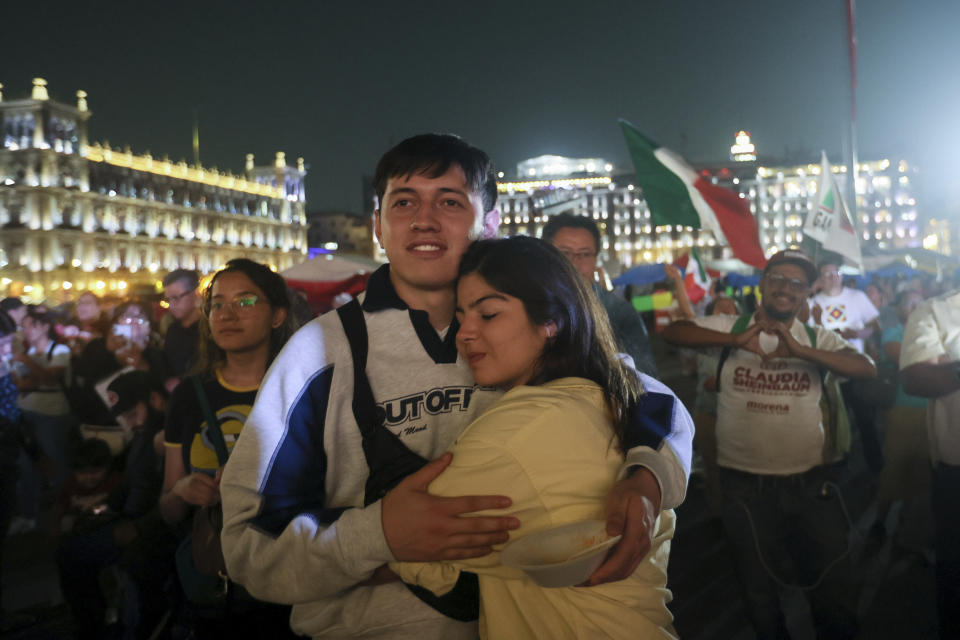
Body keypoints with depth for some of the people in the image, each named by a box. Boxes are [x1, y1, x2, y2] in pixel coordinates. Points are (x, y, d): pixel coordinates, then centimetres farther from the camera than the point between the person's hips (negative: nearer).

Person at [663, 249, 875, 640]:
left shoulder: (817, 339, 1)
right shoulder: (729, 327, -3)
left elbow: (866, 369, -14)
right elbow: (672, 332, -17)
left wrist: (801, 350, -28)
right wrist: (736, 340, -30)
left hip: (811, 482, 1)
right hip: (745, 484, -1)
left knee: (835, 585, 13)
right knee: (758, 589, 17)